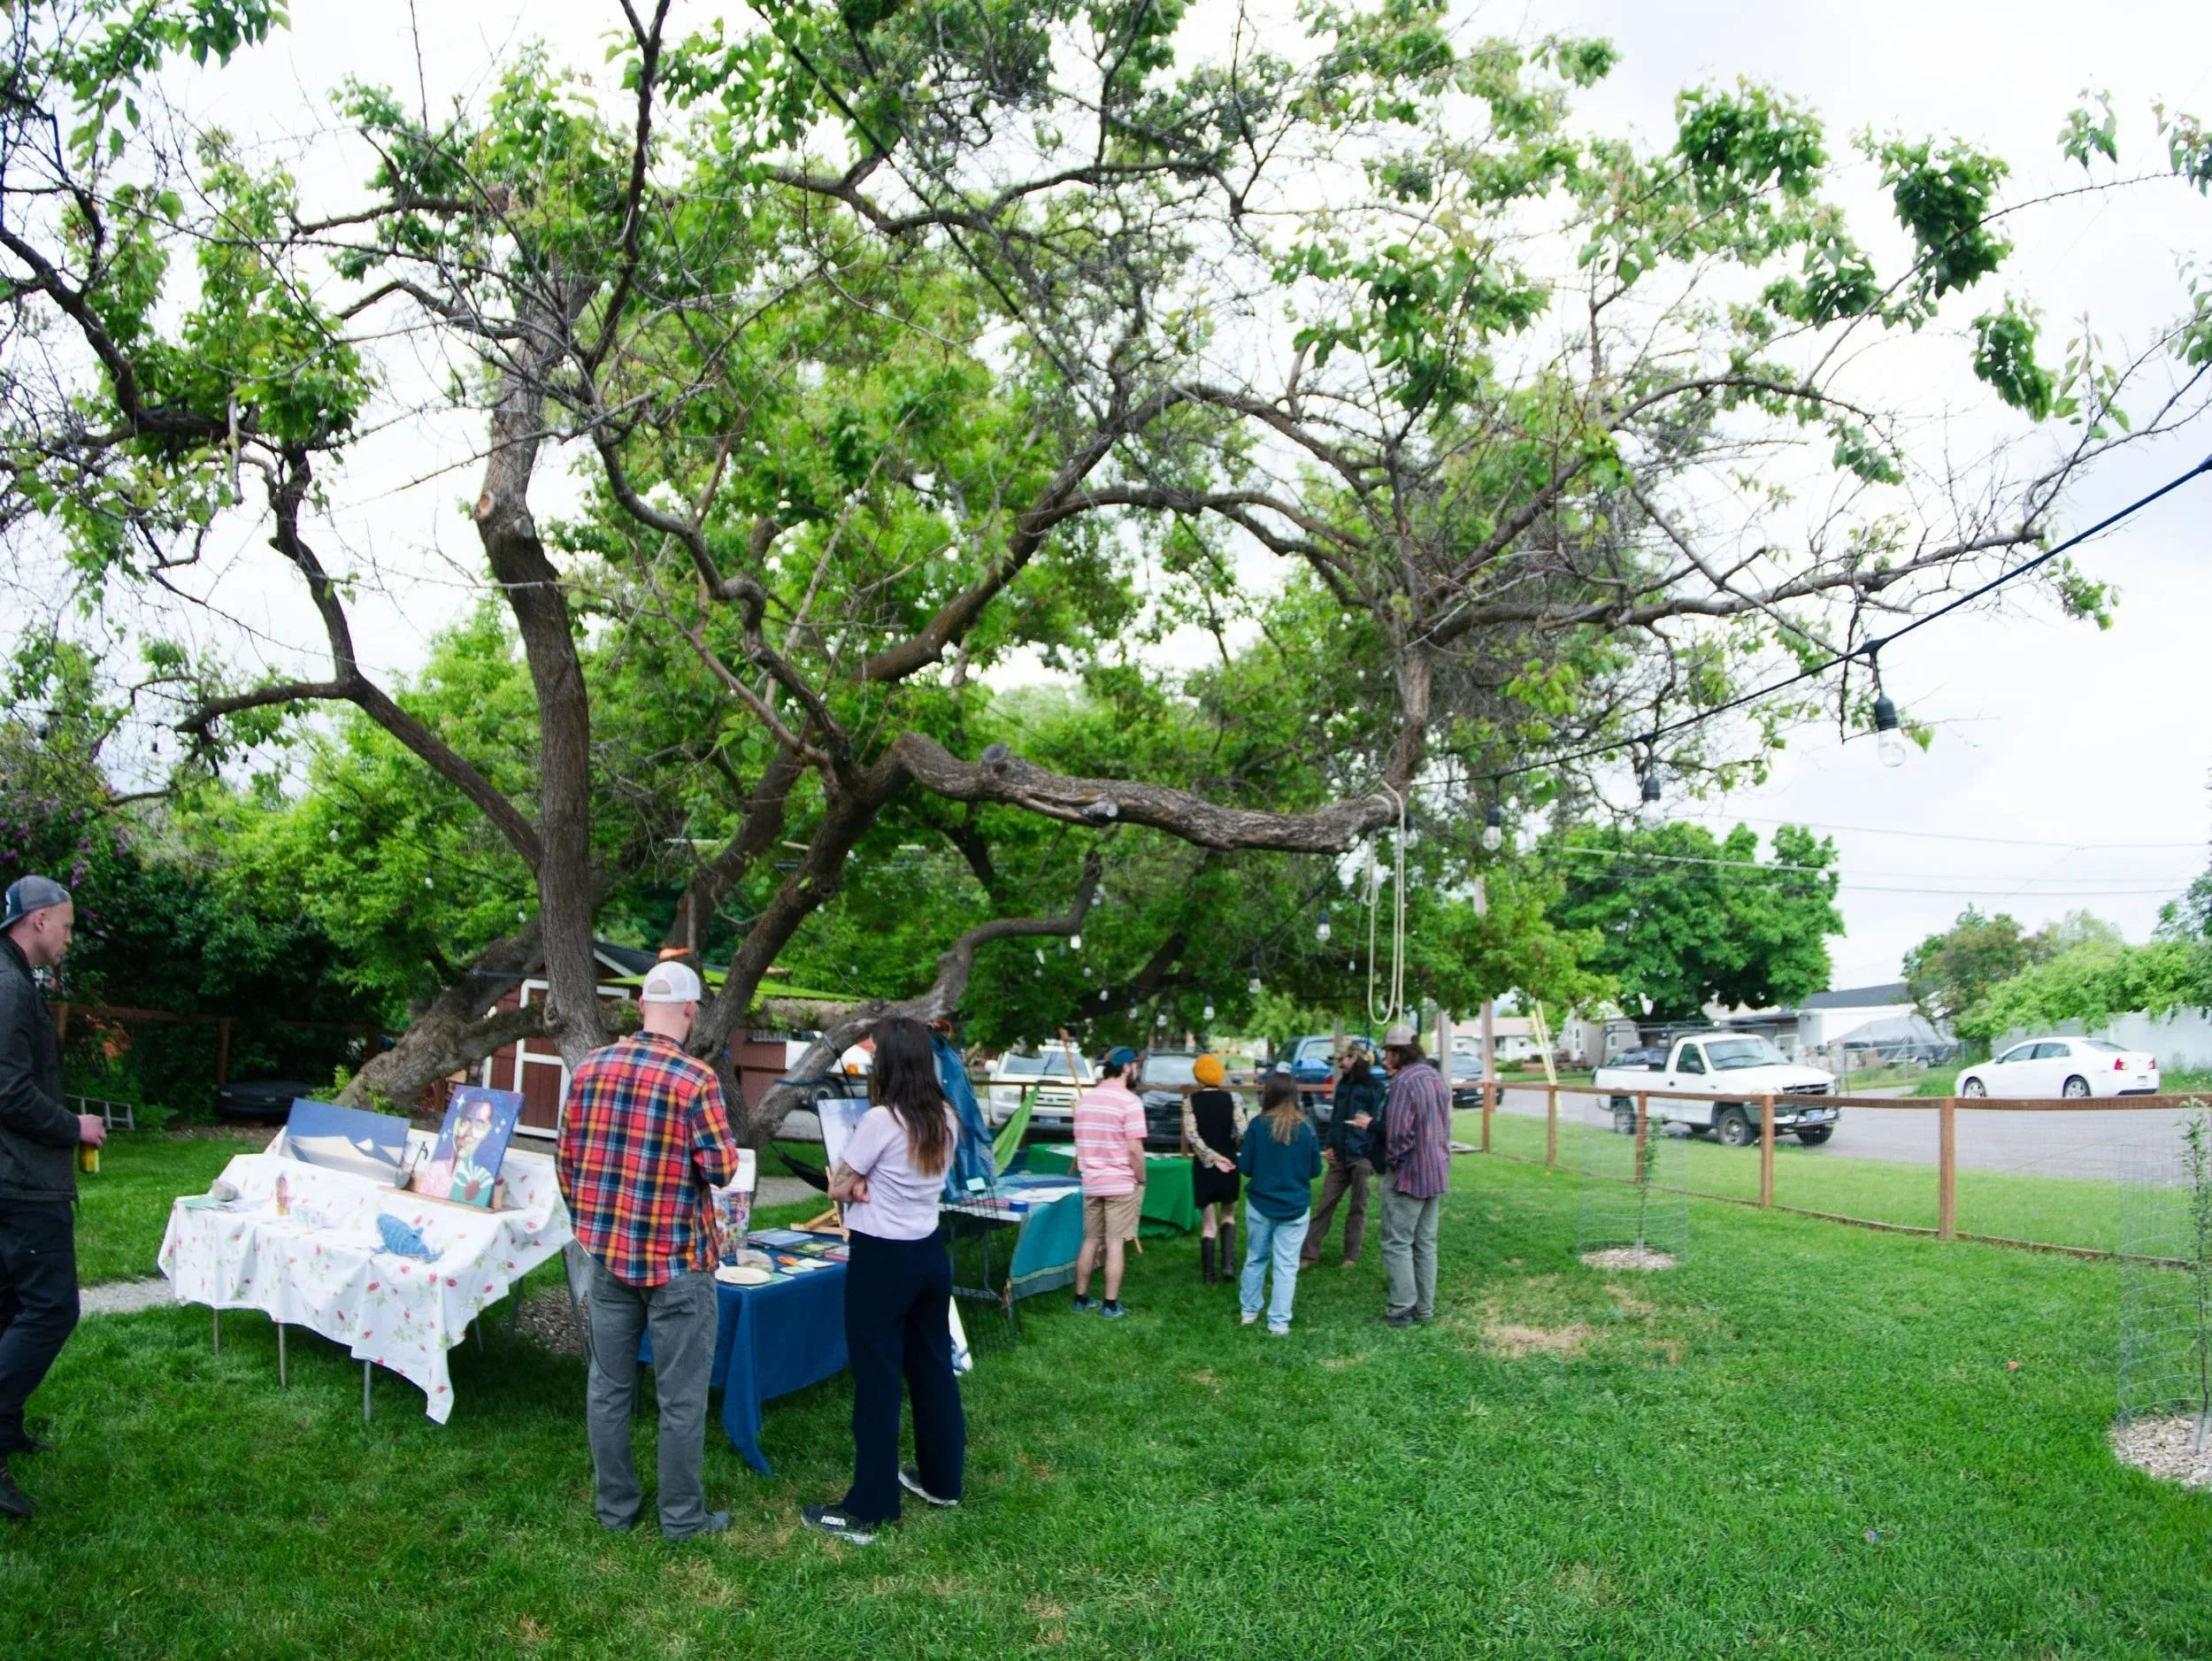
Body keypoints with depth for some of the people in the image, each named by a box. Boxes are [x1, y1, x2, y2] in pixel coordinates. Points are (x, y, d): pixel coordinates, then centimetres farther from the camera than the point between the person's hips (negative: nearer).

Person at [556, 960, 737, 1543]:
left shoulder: (590, 1067, 1)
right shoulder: (696, 1078, -16)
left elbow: (566, 1159, 7)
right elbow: (721, 1168, -16)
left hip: (607, 1252, 5)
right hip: (676, 1259, -5)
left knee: (609, 1385, 16)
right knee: (681, 1396, 7)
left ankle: (615, 1505, 28)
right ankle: (682, 1517, 17)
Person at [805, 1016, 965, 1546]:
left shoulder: (881, 1120, -20)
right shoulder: (947, 1120, 2)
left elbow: (837, 1188, -10)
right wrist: (873, 1182, -2)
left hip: (882, 1260, -7)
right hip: (931, 1253, 7)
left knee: (877, 1378, 1)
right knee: (933, 1367, 18)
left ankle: (867, 1510, 9)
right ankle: (942, 1479, 32)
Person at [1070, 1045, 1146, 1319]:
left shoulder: (1085, 1099, 7)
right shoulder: (1130, 1101, -14)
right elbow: (1134, 1149, -18)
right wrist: (1141, 1180, -6)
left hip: (1091, 1183, 6)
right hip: (1122, 1184, -6)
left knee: (1090, 1241, 15)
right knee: (1115, 1244, 0)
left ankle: (1081, 1298, 21)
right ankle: (1111, 1305, 5)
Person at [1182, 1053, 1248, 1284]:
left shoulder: (1190, 1101, -4)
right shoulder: (1231, 1099, -3)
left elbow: (1191, 1135, -16)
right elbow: (1243, 1133, -13)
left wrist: (1212, 1156, -16)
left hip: (1203, 1165, 0)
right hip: (1229, 1164, 0)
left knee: (1208, 1221, 10)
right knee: (1228, 1215, 18)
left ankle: (1209, 1272, 9)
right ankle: (1227, 1262, 1)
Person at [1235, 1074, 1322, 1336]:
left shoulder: (1259, 1126, -12)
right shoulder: (1306, 1129, -9)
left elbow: (1245, 1166, -7)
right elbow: (1315, 1170, 1)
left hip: (1260, 1204, 1)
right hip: (1295, 1207, -1)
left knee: (1255, 1258, 17)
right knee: (1286, 1265, 4)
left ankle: (1249, 1311, 28)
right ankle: (1278, 1323, 4)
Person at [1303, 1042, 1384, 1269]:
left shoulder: (1375, 1086, -8)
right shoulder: (1343, 1083, 11)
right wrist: (1329, 1146, 6)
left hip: (1361, 1157, -6)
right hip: (1339, 1156, 6)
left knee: (1357, 1207, 6)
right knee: (1325, 1205, 4)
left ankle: (1351, 1255, 14)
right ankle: (1311, 1253, 6)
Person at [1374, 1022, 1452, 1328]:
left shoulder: (1404, 1081, -20)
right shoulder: (1436, 1077, 9)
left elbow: (1399, 1133, -22)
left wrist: (1392, 1162, -8)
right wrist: (1442, 1158, 18)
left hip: (1408, 1175, -9)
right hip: (1437, 1173, 9)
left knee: (1397, 1243, 0)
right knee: (1426, 1243, 15)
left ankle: (1402, 1310, 2)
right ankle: (1425, 1307, 20)